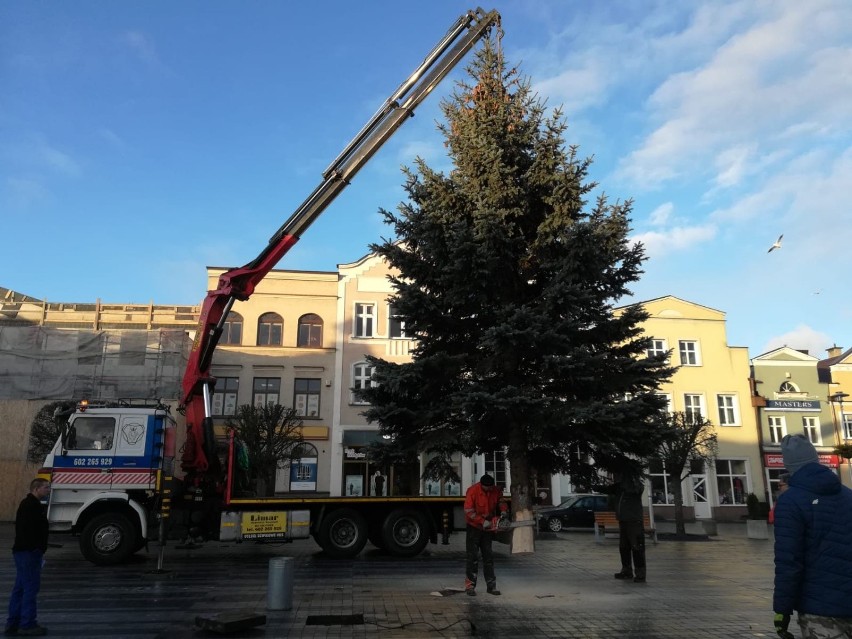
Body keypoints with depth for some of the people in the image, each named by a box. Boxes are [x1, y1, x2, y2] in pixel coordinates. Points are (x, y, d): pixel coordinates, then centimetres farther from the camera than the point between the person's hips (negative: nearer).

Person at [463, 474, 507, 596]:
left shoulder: (495, 490, -6)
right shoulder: (473, 491, -22)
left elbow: (500, 501, 10)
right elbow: (468, 511, -22)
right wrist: (483, 521, -23)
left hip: (488, 528, 5)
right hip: (474, 527, -5)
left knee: (489, 557, 8)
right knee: (473, 557, -3)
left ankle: (491, 585, 14)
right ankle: (470, 585, 3)